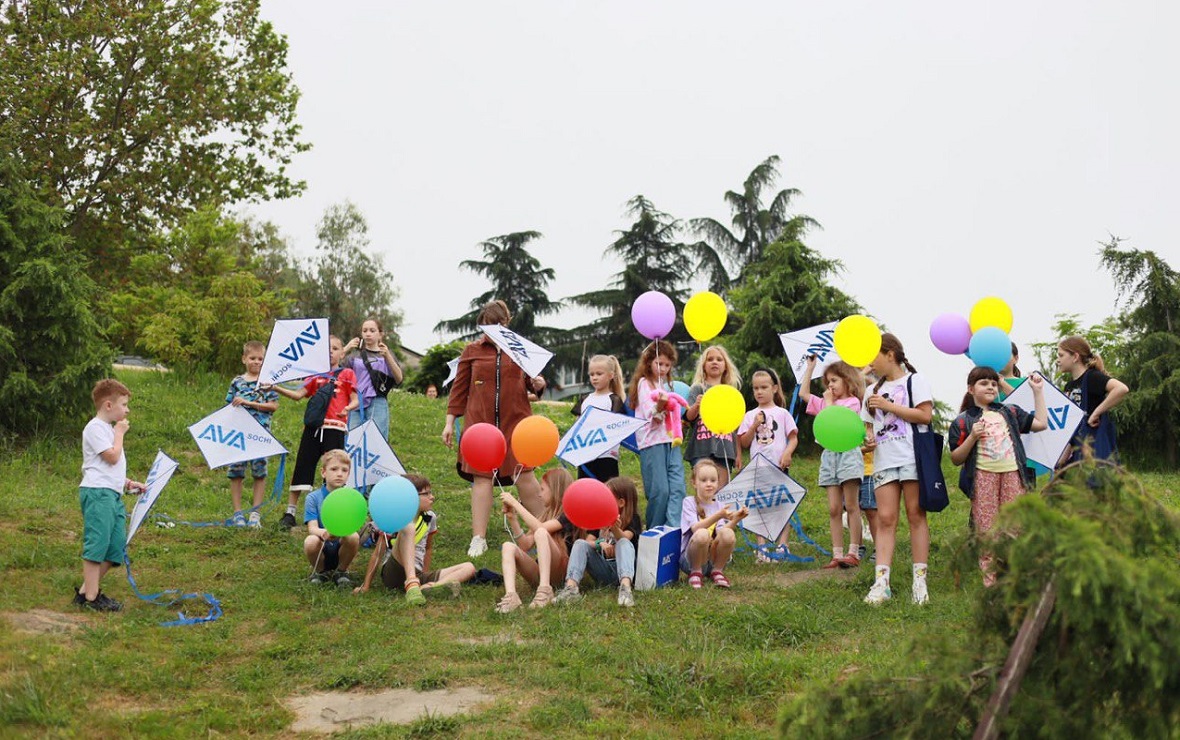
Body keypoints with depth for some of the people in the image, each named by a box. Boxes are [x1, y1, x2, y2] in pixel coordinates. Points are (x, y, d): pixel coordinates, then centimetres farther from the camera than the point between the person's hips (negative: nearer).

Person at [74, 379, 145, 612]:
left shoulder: (108, 428, 24)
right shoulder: (96, 427, -8)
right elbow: (112, 457, -17)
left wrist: (127, 483, 21)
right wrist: (119, 433, -4)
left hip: (112, 494, 10)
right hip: (97, 492, -10)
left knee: (116, 546, 10)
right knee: (97, 544, -9)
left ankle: (86, 590, 16)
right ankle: (91, 597, -5)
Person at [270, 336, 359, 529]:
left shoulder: (347, 374, 8)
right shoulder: (315, 375, 17)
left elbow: (355, 400, 2)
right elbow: (298, 394, 9)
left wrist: (348, 408, -21)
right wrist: (276, 388, -3)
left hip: (334, 428, -3)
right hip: (313, 426, 3)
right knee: (302, 468, 1)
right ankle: (289, 514, 8)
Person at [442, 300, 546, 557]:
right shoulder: (472, 351, 7)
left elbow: (530, 381, 19)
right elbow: (459, 388, 10)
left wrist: (538, 384, -5)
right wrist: (450, 422, 7)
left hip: (516, 420, 0)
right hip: (480, 421, 0)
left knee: (524, 474, -2)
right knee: (481, 476, -1)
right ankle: (479, 539, 4)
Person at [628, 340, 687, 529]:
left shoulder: (665, 384, 22)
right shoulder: (644, 383, -2)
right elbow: (650, 415, -13)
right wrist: (659, 406, -33)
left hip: (669, 439, 7)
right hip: (652, 442, -7)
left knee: (677, 487, -8)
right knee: (660, 490, -9)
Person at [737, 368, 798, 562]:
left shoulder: (782, 413, 4)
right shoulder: (750, 416, 10)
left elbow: (794, 438, 2)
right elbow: (744, 442, 6)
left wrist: (787, 453, -15)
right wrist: (755, 426, -7)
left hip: (778, 466, -2)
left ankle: (782, 545, 3)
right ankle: (761, 546, 4)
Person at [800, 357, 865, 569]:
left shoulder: (852, 402, 0)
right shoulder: (826, 403, 21)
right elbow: (803, 393, 18)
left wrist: (829, 401, 0)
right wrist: (810, 366, 18)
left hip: (848, 453, -6)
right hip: (829, 454, 7)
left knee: (851, 506, -5)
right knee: (834, 509, 1)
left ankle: (853, 552, -5)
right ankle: (837, 554, 0)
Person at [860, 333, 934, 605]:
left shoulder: (914, 381, 2)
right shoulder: (874, 390, 20)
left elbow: (925, 415, -9)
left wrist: (888, 406, -9)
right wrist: (869, 438, 1)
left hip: (911, 457, -5)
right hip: (884, 461, 5)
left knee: (916, 515, -3)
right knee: (885, 519, -3)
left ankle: (919, 580, 0)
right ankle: (881, 583, -10)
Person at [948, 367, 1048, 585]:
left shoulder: (1009, 413, 18)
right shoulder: (962, 421, 6)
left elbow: (1040, 423, 14)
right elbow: (956, 459, 3)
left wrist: (1038, 391, 15)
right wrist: (972, 437, -12)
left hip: (1012, 475, 3)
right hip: (982, 478, -3)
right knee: (987, 530, -3)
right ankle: (990, 580, 2)